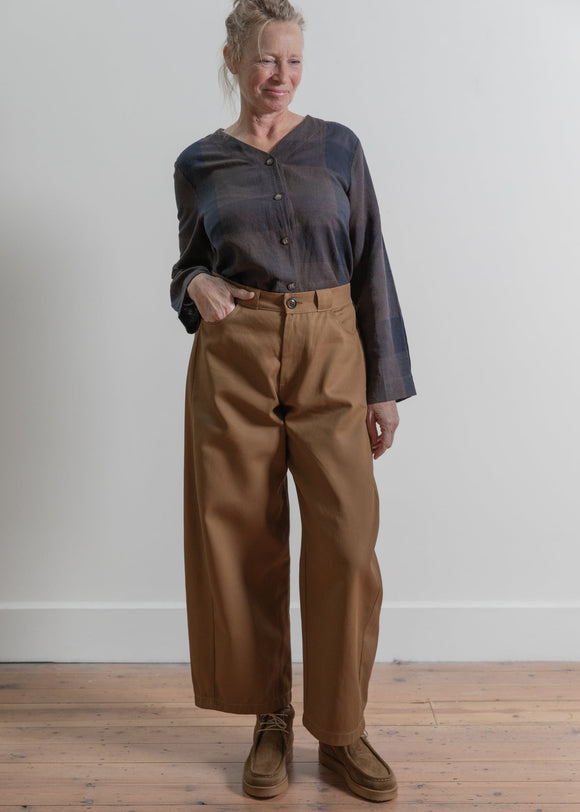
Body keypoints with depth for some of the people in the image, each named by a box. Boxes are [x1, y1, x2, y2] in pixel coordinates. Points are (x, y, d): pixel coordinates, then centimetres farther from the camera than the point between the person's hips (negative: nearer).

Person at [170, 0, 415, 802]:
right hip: (233, 360, 1)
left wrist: (386, 384, 2)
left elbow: (371, 268, 6)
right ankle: (270, 720, 21)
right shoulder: (199, 164, 8)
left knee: (348, 542, -7)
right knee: (243, 542, 2)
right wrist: (197, 286, -7)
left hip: (331, 356, 0)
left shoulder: (339, 148, 7)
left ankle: (342, 730, 12)